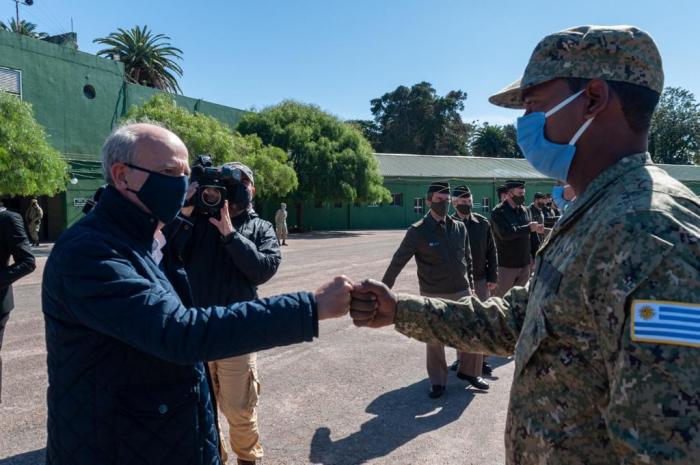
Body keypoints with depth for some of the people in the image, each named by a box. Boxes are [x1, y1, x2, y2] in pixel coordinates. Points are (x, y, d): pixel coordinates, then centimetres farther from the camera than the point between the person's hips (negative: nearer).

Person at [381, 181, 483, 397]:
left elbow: (467, 259, 14)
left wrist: (470, 285, 16)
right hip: (432, 296, -4)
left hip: (461, 292, 4)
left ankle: (468, 371, 35)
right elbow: (398, 262, -10)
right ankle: (438, 382, 26)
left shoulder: (460, 227, 3)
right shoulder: (417, 231, -10)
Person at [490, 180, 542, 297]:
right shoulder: (498, 212, -11)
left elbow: (530, 236, 16)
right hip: (507, 265, -6)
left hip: (524, 264, 6)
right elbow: (505, 234, -27)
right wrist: (528, 228, -21)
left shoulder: (525, 211, 10)